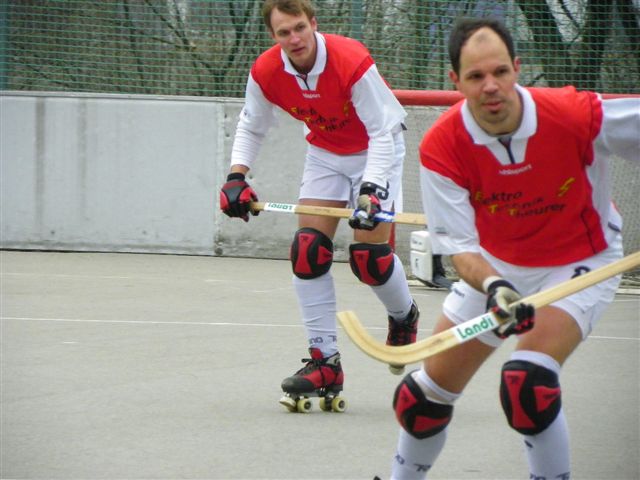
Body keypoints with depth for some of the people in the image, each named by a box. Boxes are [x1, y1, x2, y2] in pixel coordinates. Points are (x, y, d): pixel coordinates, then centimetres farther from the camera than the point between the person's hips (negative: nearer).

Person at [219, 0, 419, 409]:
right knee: (308, 250, -9)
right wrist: (237, 176, -13)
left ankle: (404, 317, 20)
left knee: (369, 254, -14)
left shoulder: (352, 62, -32)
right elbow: (252, 127, 2)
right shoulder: (266, 73, -16)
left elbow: (383, 132, -28)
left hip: (377, 151, -5)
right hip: (324, 154, 5)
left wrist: (371, 189, -39)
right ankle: (325, 361, -4)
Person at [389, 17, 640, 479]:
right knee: (425, 394, 10)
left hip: (581, 261, -3)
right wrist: (493, 288, -43)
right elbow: (458, 245, -23)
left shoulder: (577, 116, -30)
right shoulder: (442, 147, -22)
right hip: (497, 265, 4)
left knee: (526, 384, -28)